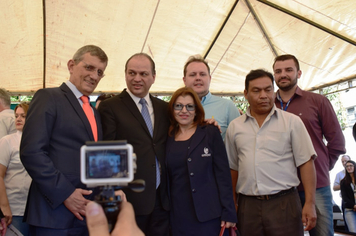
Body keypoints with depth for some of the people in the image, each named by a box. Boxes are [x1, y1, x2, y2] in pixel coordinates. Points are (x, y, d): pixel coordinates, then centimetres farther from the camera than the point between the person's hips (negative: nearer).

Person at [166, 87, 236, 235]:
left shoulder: (211, 133, -2)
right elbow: (167, 178, 9)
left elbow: (223, 174, -4)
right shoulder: (168, 139, 6)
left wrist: (228, 213, -8)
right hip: (178, 217, 3)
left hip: (208, 214, -2)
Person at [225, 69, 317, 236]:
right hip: (247, 205, 2)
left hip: (284, 203, -2)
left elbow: (306, 163, 0)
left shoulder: (292, 121, 2)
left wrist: (310, 203, -6)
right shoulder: (234, 127, 9)